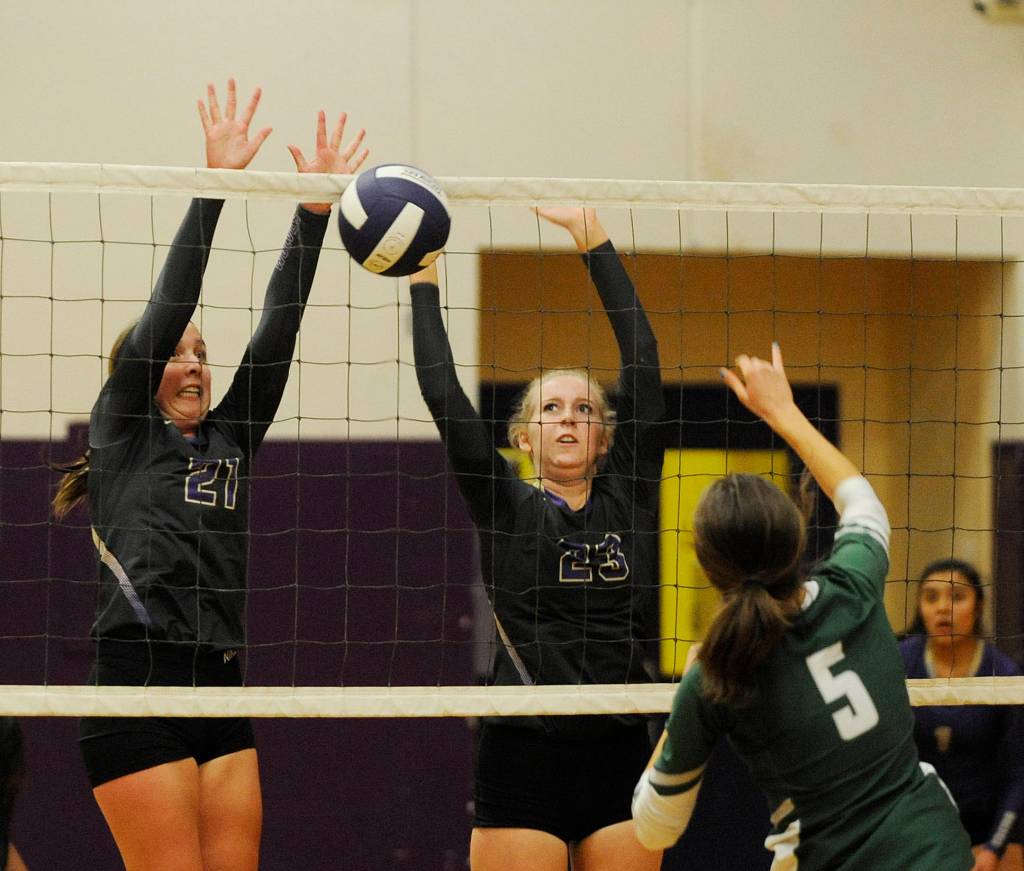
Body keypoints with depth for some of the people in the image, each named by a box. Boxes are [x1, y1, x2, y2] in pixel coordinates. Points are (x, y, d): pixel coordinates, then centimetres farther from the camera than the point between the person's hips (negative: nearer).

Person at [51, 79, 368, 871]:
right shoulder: (122, 435, 4)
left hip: (220, 691, 6)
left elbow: (276, 333, 12)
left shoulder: (230, 441, 18)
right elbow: (167, 306, -4)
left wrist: (315, 211, 5)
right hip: (137, 687, -6)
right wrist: (214, 185, -10)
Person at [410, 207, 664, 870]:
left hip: (621, 757, 2)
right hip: (523, 757, -2)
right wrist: (424, 283, -2)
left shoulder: (628, 498, 9)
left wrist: (596, 242, 4)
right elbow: (442, 394, -2)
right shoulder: (507, 509, 4)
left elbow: (642, 364, 5)